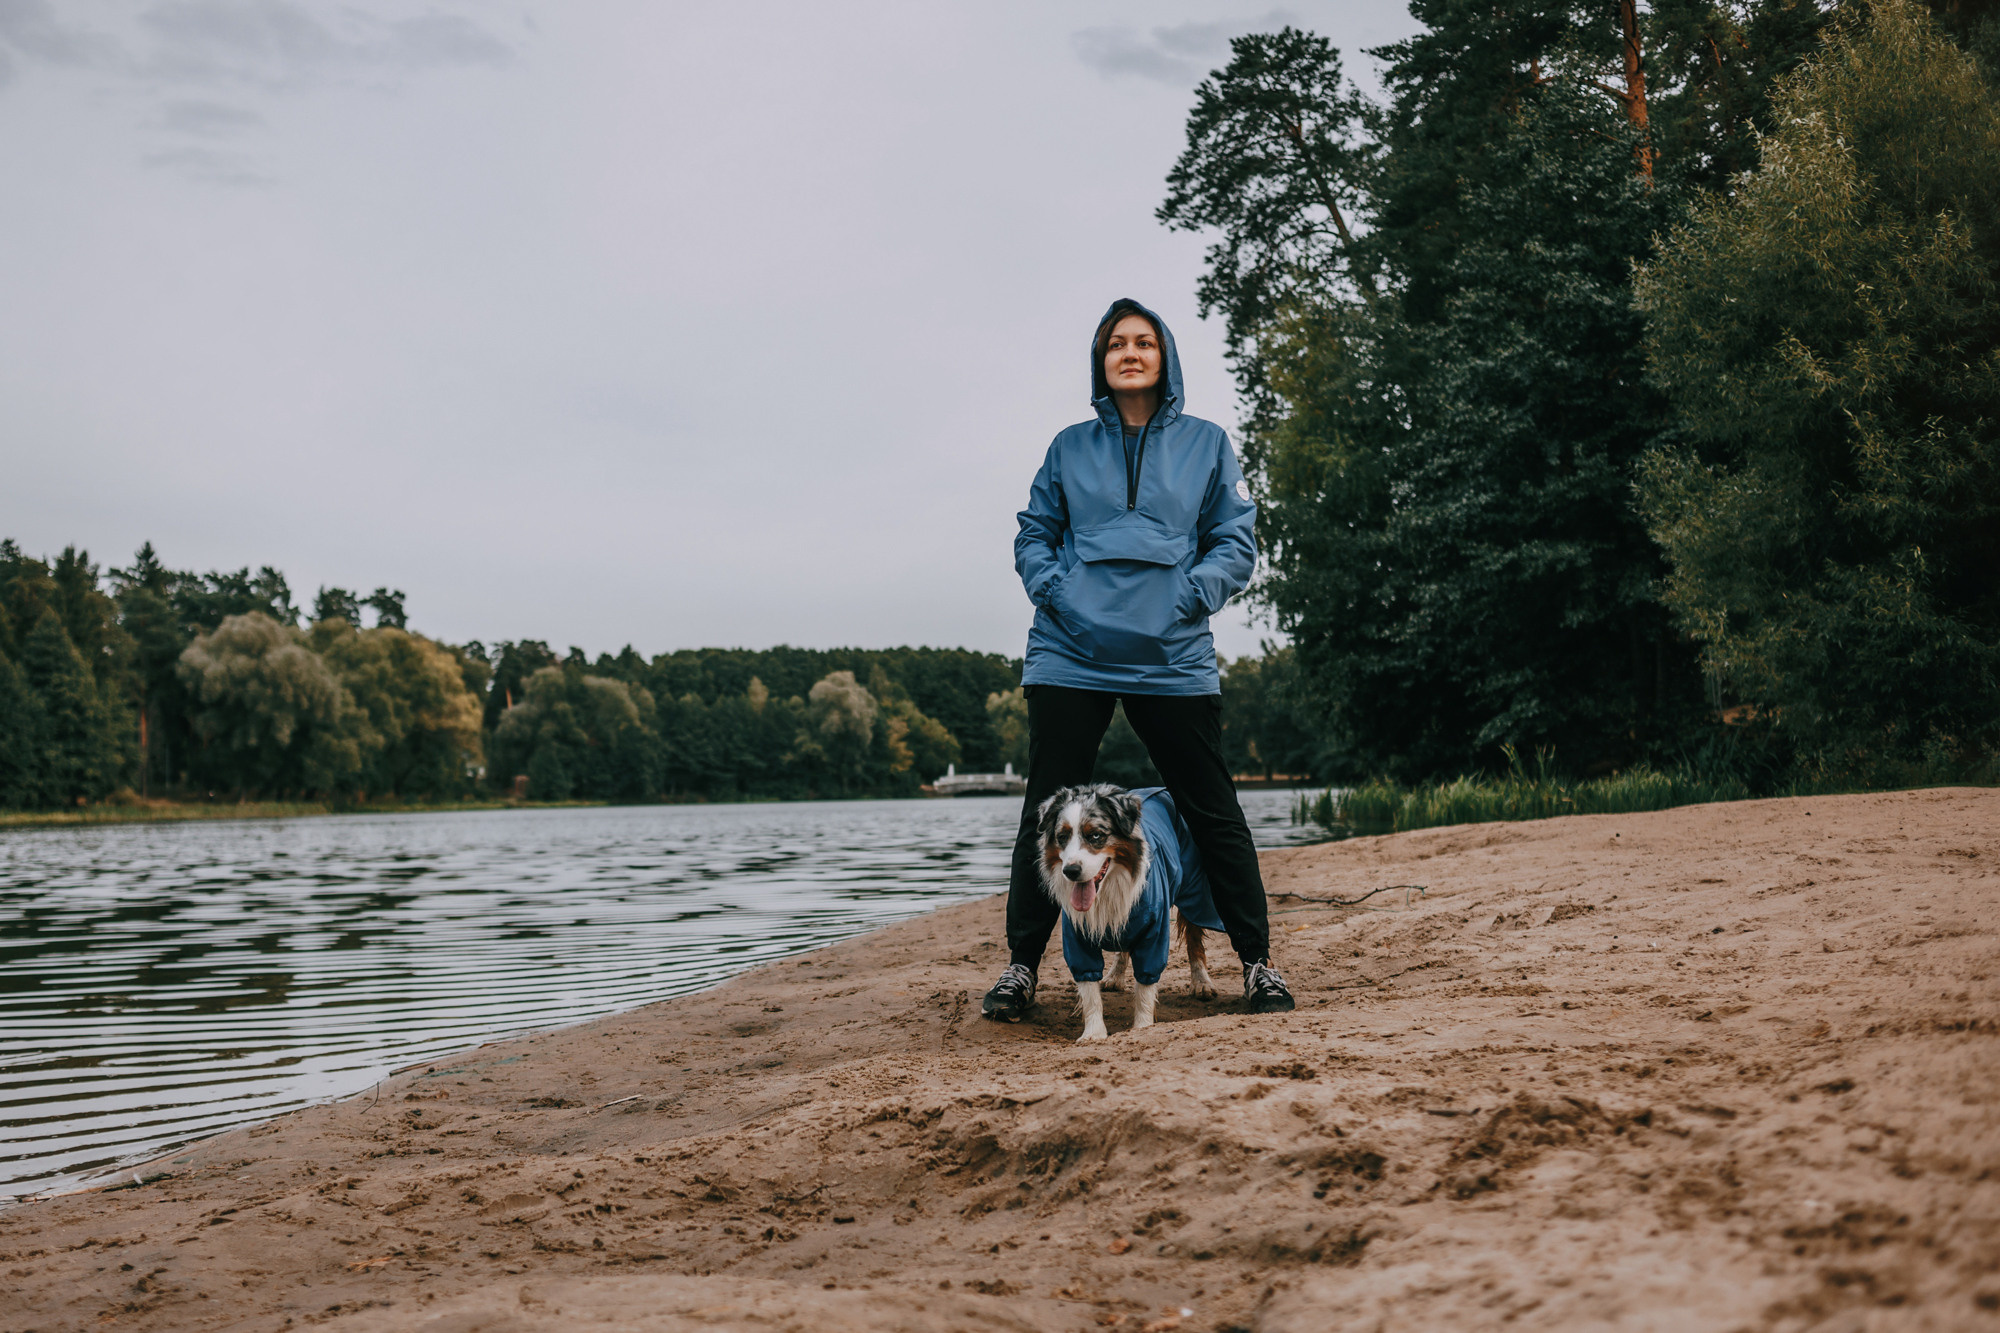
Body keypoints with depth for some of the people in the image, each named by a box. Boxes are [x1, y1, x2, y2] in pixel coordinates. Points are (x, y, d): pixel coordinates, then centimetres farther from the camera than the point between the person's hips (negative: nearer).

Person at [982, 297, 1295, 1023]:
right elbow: (1033, 536, 14)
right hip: (1071, 656, 1)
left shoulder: (1206, 444, 9)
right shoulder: (1070, 447, 12)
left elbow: (1236, 544, 7)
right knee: (1047, 812, 2)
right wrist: (1054, 590, -4)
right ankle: (1022, 964, 12)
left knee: (1213, 811, 2)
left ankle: (1257, 961, 12)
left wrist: (1185, 596, -8)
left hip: (1172, 658, -1)